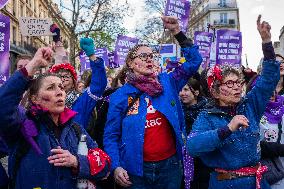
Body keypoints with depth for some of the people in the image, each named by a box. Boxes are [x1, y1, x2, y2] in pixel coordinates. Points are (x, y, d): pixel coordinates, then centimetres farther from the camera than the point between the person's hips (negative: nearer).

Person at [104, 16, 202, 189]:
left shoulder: (168, 83, 3)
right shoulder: (120, 96, -2)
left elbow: (194, 61, 2)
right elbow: (111, 135, 0)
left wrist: (177, 32, -6)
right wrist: (116, 166, -12)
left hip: (170, 165, 2)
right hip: (136, 170, -1)